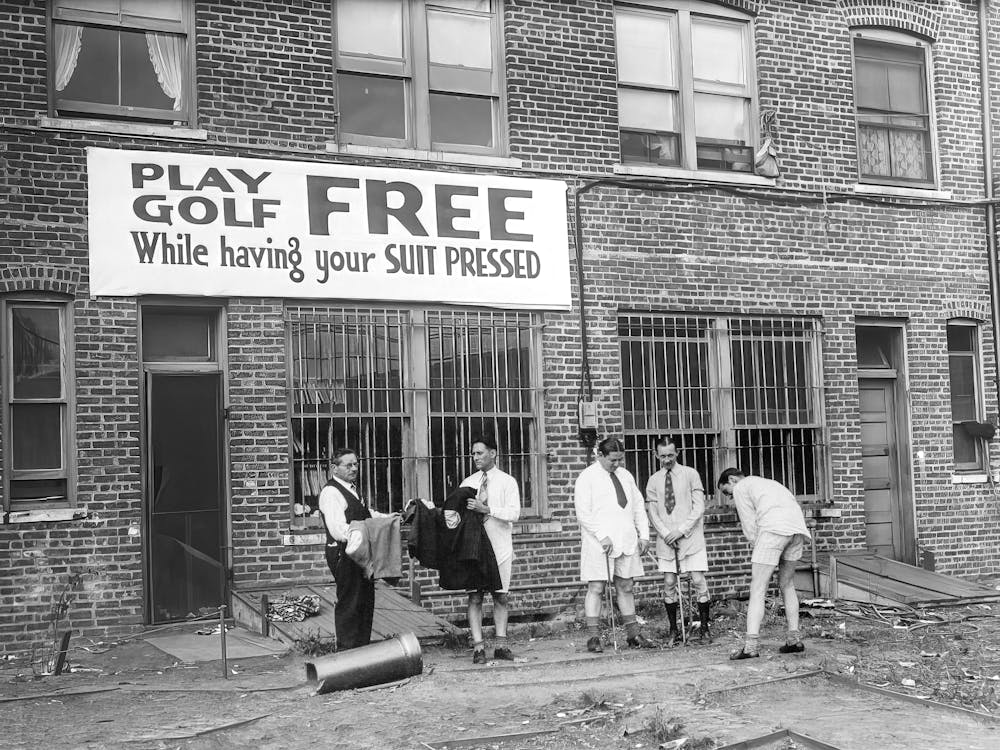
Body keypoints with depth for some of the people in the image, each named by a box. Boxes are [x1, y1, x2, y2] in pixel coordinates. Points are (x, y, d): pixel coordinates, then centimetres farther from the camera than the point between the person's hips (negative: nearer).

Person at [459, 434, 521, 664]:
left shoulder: (507, 482, 2)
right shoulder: (468, 483, 12)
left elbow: (514, 513, -10)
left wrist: (487, 509, -20)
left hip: (499, 547, -2)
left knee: (501, 596, 2)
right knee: (474, 597, -4)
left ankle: (501, 644, 9)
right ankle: (478, 646, -3)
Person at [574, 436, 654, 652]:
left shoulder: (625, 475, 16)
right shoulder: (587, 477, -4)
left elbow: (639, 506, 19)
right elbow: (583, 513, -10)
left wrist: (644, 535, 9)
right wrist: (602, 536, -17)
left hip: (626, 541, 6)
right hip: (599, 543, -5)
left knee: (625, 587, 9)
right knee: (596, 588, -6)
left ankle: (633, 634, 13)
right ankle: (593, 637, -4)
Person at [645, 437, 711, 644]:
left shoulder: (690, 474, 2)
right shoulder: (654, 481, 9)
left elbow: (699, 507, -3)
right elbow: (652, 513, 7)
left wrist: (681, 530, -11)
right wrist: (666, 534, -8)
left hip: (690, 536, -2)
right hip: (665, 539, 2)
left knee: (699, 581, -6)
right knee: (669, 583, 0)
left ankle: (704, 628, 2)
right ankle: (673, 630, 9)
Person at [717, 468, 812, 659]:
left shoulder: (740, 488, 15)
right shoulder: (768, 483, 37)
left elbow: (749, 526, 6)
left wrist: (758, 549, 13)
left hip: (774, 528, -7)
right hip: (798, 528, 7)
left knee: (757, 589, -6)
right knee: (786, 585, 20)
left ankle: (751, 644, -14)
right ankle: (794, 639, 16)